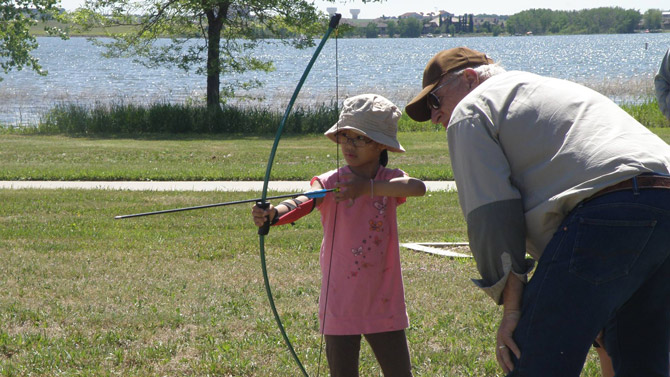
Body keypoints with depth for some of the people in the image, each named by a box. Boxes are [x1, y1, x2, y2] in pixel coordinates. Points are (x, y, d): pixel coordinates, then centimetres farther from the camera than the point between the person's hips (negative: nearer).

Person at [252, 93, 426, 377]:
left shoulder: (390, 180, -1)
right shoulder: (330, 182, -5)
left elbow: (418, 187, -24)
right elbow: (303, 202, -26)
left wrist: (370, 187, -34)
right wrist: (273, 214, -47)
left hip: (385, 307, 1)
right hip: (340, 308, -1)